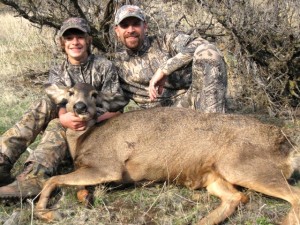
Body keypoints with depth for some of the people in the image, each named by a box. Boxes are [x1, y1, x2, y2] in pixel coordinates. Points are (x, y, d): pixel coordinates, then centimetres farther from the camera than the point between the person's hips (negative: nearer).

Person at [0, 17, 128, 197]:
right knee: (46, 105, -25)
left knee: (56, 126, -31)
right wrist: (64, 118, -38)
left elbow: (116, 106, -11)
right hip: (69, 127, 3)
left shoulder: (104, 67, -5)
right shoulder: (57, 70, 5)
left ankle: (34, 175, -52)